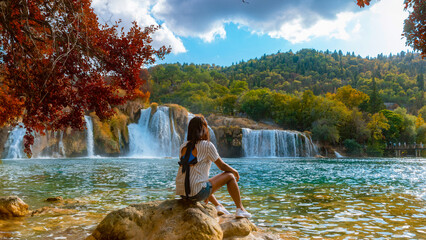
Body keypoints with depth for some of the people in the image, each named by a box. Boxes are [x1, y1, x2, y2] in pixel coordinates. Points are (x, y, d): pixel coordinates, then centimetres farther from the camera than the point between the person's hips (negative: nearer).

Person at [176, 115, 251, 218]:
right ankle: (240, 209, 18)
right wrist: (235, 172, 23)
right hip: (197, 193, -7)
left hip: (181, 193, 7)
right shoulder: (207, 145, -7)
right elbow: (222, 166, 1)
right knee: (230, 176, 9)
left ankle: (218, 206, 40)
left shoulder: (183, 147, 10)